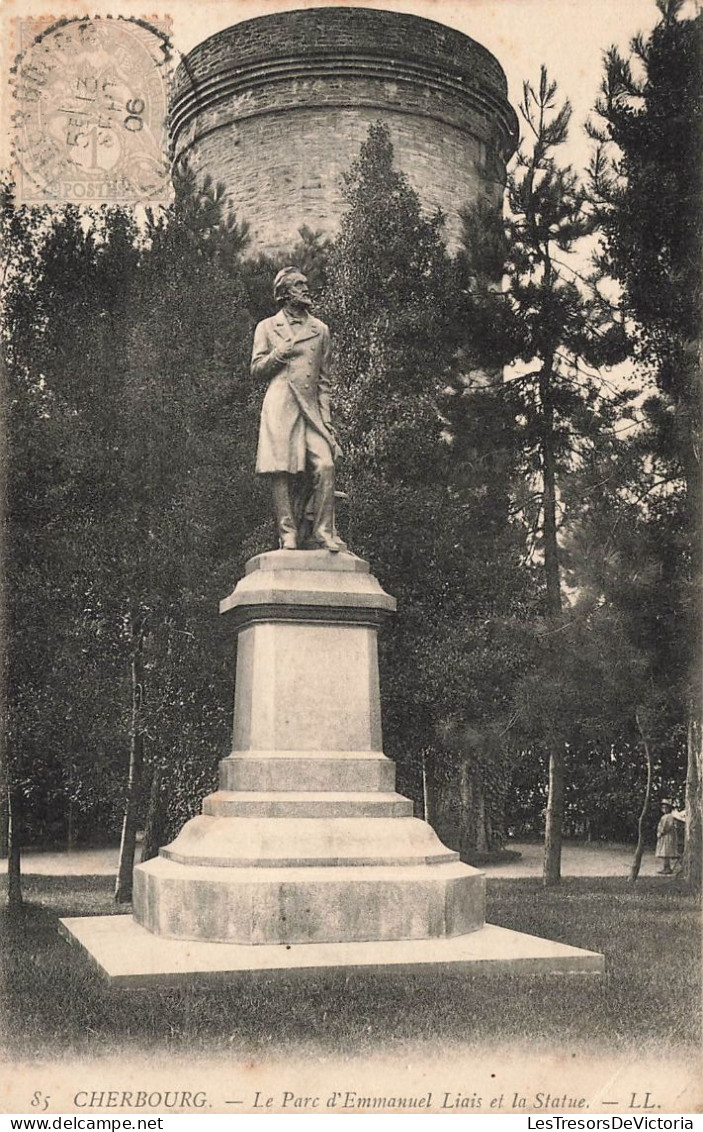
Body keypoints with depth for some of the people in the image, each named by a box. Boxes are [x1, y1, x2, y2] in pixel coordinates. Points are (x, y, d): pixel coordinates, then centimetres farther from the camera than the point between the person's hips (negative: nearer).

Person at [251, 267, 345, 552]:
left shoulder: (320, 329, 18)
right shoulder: (267, 328, 11)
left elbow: (323, 379, 17)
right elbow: (256, 371, 10)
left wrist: (326, 416, 7)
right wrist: (278, 355, -8)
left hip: (311, 408, 2)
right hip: (280, 408, -2)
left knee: (325, 465, -15)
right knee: (282, 470, -9)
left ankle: (323, 531, -11)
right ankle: (288, 534, -4)